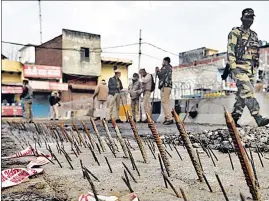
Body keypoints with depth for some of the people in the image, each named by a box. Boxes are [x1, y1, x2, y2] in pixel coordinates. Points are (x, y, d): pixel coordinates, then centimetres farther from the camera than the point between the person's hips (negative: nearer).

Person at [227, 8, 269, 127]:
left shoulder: (254, 35, 19)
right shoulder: (235, 33, -1)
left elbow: (255, 53, 22)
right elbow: (230, 51, -10)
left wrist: (255, 68, 15)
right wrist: (233, 67, -18)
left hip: (251, 70, 7)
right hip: (239, 68, -7)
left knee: (242, 95, 6)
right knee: (248, 93, -17)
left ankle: (234, 119, 12)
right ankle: (258, 118, -20)